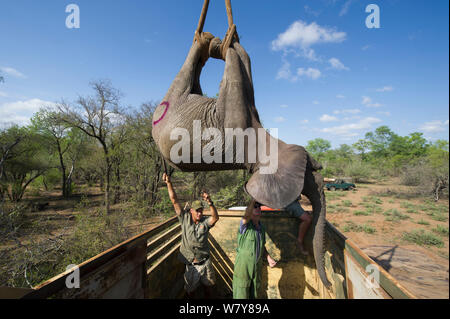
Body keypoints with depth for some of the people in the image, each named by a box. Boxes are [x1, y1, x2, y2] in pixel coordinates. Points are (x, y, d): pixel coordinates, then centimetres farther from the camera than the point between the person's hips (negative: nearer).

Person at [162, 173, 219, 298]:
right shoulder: (185, 218, -6)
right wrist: (169, 183, -15)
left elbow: (215, 217, -29)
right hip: (191, 265, 0)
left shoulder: (205, 222, -7)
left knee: (208, 287, 16)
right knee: (190, 290, 17)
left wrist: (209, 202, -44)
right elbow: (174, 200, -10)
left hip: (205, 263, 0)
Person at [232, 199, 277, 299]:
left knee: (254, 295, 19)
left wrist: (268, 258, 2)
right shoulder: (245, 226, -14)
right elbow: (247, 215, -39)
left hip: (257, 269, 6)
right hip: (243, 269, -6)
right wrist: (254, 199, -43)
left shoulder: (262, 228, 6)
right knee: (241, 295, 5)